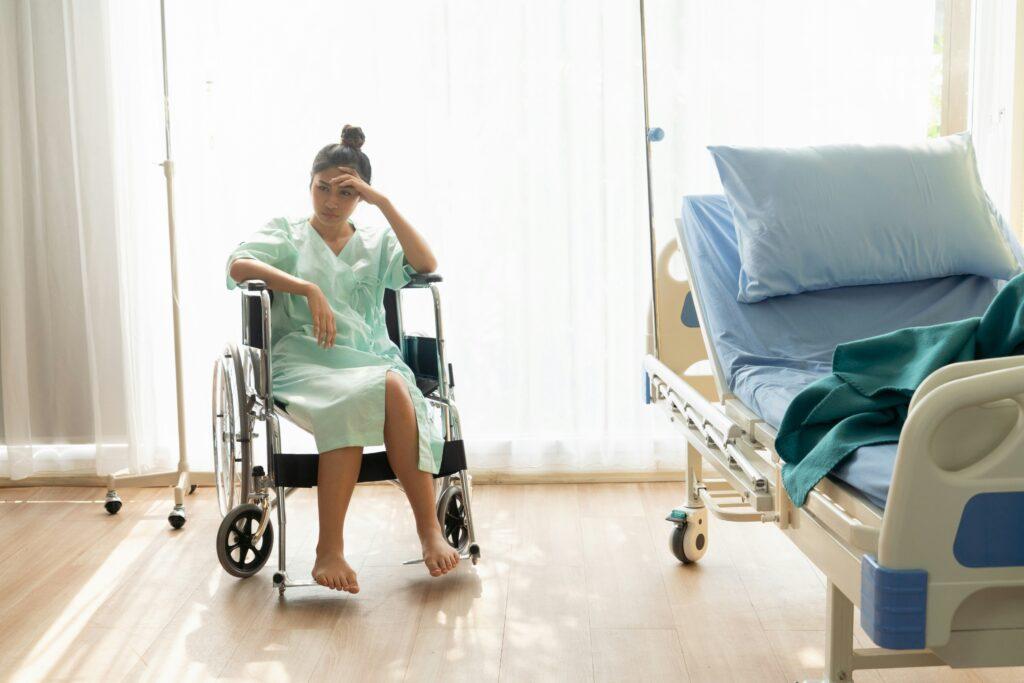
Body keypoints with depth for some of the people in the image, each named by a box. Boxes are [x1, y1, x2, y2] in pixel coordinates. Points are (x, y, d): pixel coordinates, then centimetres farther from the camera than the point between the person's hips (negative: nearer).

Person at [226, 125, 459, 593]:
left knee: (393, 388, -36)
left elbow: (426, 265, 4)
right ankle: (330, 547, -37)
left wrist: (383, 203, 1)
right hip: (304, 362, -2)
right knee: (356, 399, -38)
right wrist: (307, 288, -15)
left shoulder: (376, 243, 25)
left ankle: (429, 528, -35)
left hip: (370, 359, 2)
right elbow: (238, 265, -3)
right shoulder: (286, 234, 20)